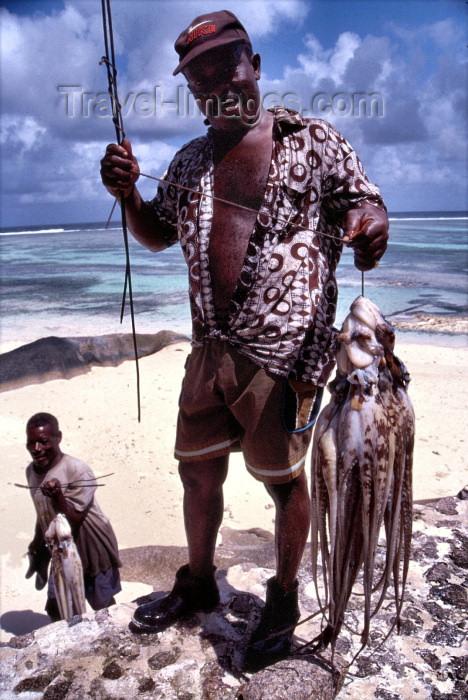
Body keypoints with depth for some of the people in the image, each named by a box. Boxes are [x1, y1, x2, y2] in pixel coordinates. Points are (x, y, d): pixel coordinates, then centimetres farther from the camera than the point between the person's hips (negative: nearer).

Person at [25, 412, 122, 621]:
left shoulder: (78, 471, -25)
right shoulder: (31, 471, -4)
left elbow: (73, 521, -26)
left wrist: (57, 495, -42)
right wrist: (37, 548, 20)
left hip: (92, 548, -6)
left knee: (103, 606, 11)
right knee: (55, 609, 11)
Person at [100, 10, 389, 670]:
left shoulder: (313, 141, 0)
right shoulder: (191, 161, 15)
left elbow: (367, 202, 0)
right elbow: (155, 235, 21)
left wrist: (371, 225, -25)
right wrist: (127, 193, 0)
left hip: (284, 354, -5)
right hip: (211, 349, 6)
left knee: (284, 479, 8)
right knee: (198, 470, 15)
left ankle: (283, 599, 33)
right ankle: (198, 582, 40)